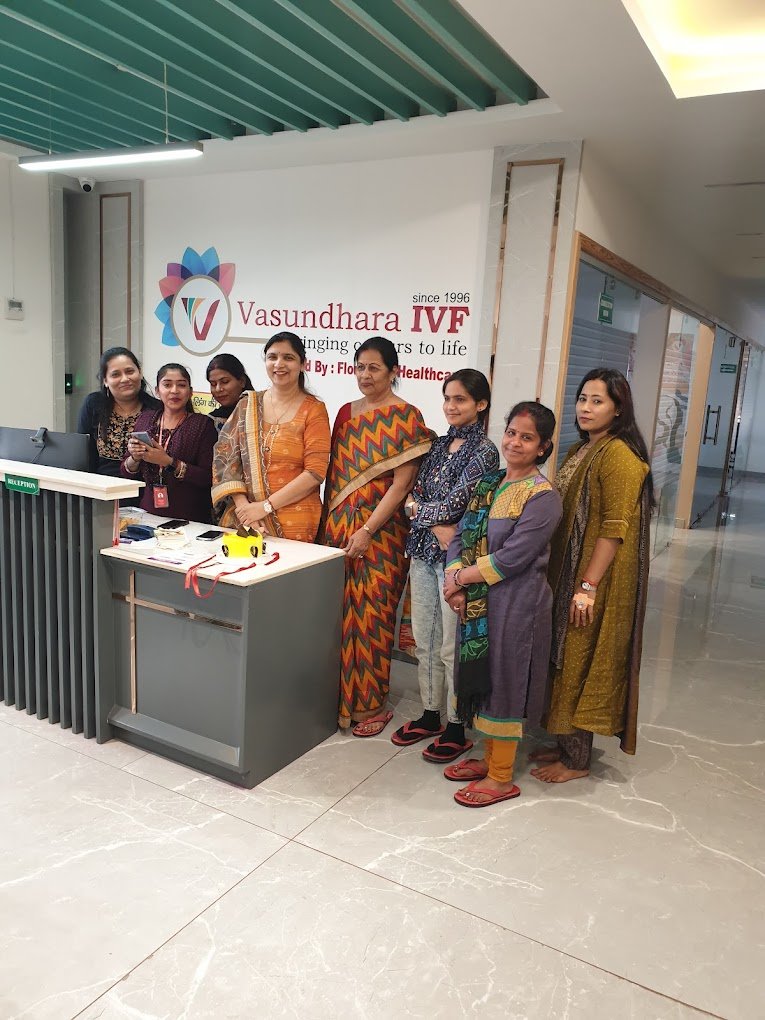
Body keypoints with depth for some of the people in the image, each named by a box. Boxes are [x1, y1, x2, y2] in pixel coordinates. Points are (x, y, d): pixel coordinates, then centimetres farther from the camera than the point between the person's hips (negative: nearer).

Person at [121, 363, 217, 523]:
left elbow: (208, 478, -10)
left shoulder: (202, 424, -1)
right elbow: (126, 473, 14)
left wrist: (168, 462, -17)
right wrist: (135, 458, -6)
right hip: (149, 514, 3)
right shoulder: (145, 419, 11)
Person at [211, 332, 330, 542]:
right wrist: (242, 505, -11)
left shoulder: (313, 410, -2)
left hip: (294, 524, -3)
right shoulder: (247, 405, 9)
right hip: (243, 519, 3)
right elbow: (226, 456, 4)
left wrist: (266, 506, -13)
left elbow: (315, 472, -10)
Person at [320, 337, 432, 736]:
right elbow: (334, 473, 14)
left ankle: (372, 704, 18)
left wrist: (367, 531, -15)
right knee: (339, 614, 10)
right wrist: (327, 522, 8)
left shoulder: (405, 416, -6)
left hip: (380, 533, -5)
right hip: (338, 528, 5)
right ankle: (339, 697, 26)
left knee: (371, 618, 1)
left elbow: (401, 483, -11)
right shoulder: (346, 413, 12)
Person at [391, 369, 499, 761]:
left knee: (451, 647, 2)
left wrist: (417, 508, -3)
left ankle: (456, 728, 18)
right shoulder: (440, 443, 11)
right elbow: (413, 495, 6)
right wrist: (436, 524, -12)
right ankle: (429, 715, 31)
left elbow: (453, 505, -18)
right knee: (424, 641, 15)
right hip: (424, 552, 7)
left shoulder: (484, 452, -11)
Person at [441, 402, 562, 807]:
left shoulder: (543, 497, -14)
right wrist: (455, 583, -10)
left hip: (516, 604, -7)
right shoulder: (489, 484, 9)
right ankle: (490, 757, 35)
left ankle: (502, 777, 20)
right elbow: (461, 535, 5)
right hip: (477, 602, 7)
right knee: (483, 677, 16)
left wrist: (461, 577, -13)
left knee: (504, 680, 3)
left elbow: (511, 558, -21)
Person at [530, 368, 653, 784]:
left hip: (597, 581, -9)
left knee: (581, 663, 2)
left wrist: (589, 585, -21)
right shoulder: (579, 451, 13)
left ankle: (577, 760, 17)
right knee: (565, 660, 15)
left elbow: (614, 528, -20)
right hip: (566, 573, 9)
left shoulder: (619, 454, -15)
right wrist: (555, 575, 14)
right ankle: (565, 743, 29)